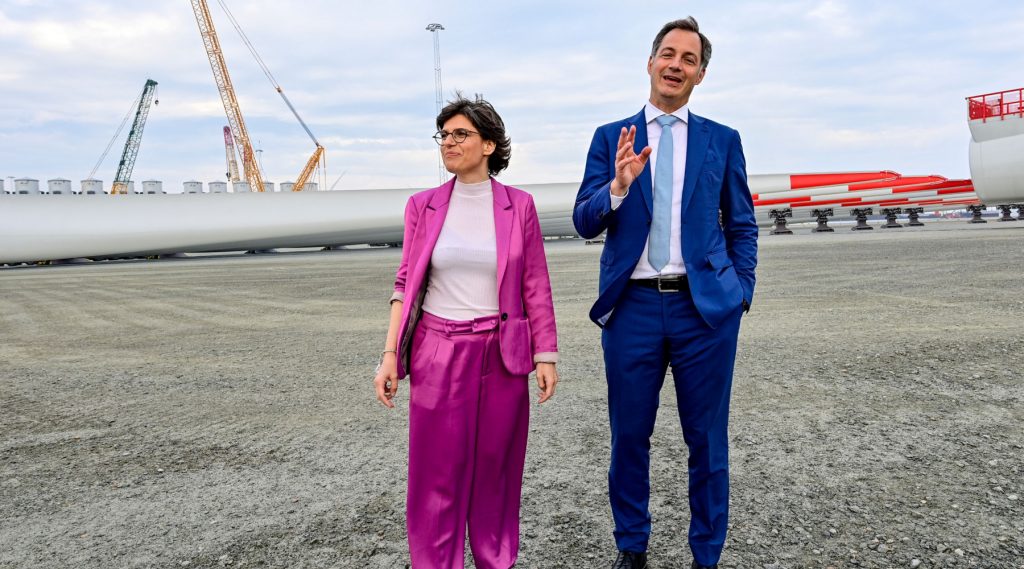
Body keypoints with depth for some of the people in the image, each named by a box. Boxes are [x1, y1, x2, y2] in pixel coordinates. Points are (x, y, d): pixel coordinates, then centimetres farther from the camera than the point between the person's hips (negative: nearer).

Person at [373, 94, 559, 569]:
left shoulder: (518, 206, 0)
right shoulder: (423, 206, 3)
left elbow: (536, 288, 1)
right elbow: (407, 284, 4)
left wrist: (546, 356, -2)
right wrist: (390, 355, -1)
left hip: (501, 355, 0)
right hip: (437, 355, 1)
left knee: (496, 470, 11)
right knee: (436, 473, 5)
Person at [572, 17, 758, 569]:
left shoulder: (723, 140, 7)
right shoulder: (610, 137, 6)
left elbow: (742, 226, 11)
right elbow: (584, 222, 0)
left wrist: (740, 293, 0)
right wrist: (618, 186, -18)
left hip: (705, 307, 0)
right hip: (633, 306, 0)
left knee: (707, 439, 9)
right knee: (629, 436, 11)